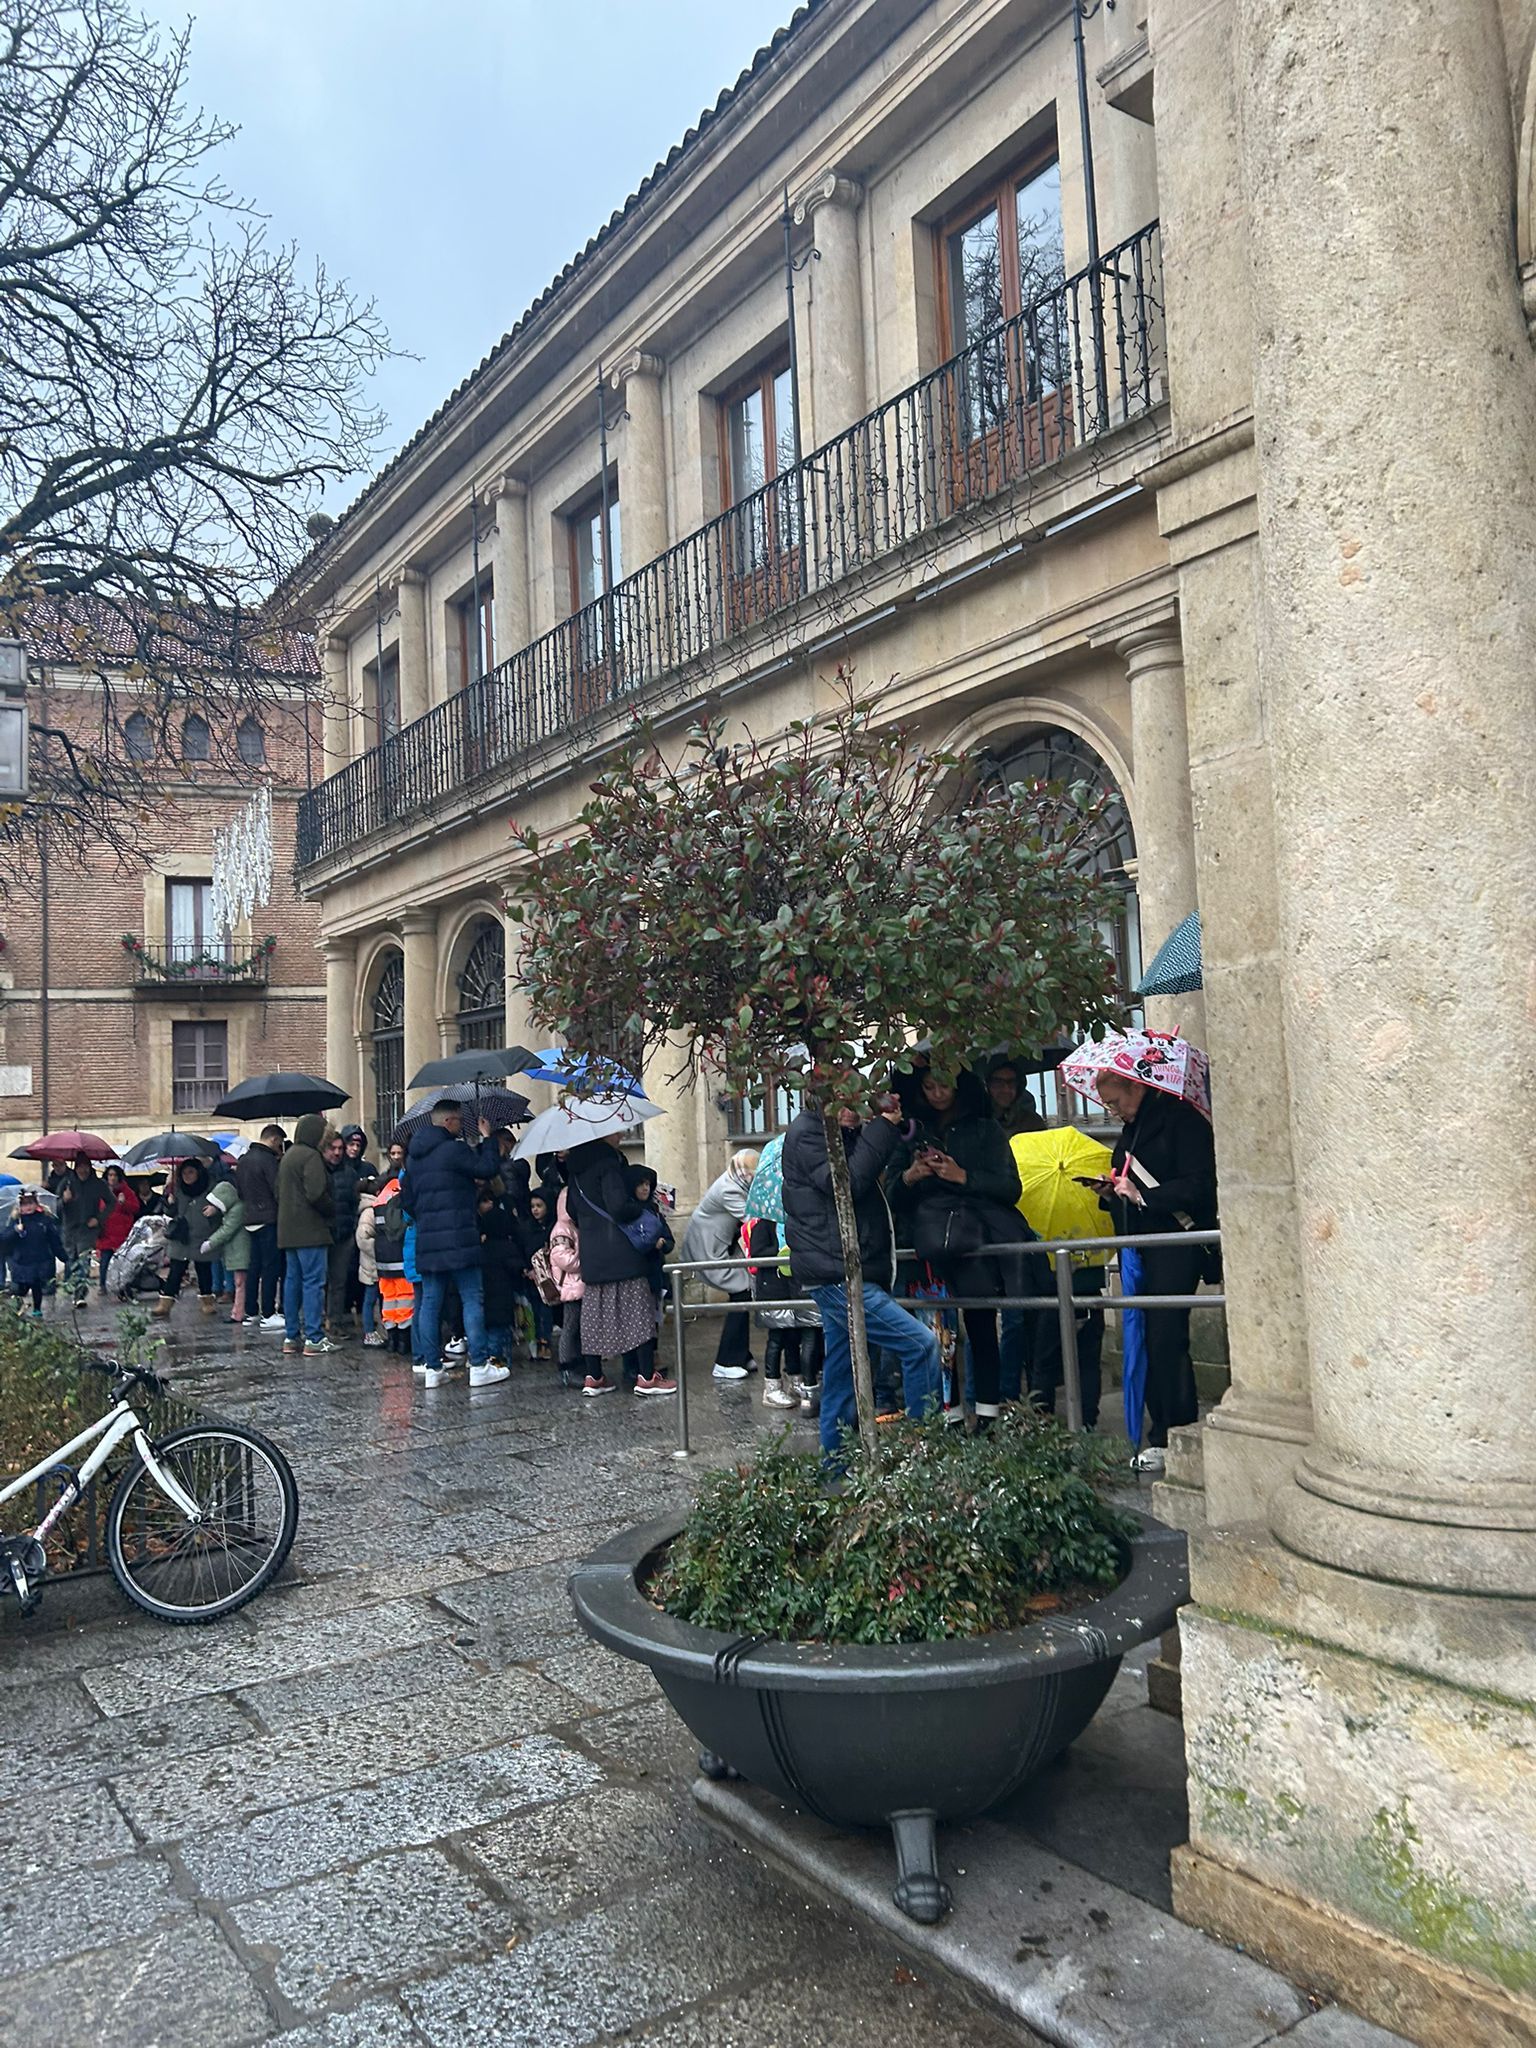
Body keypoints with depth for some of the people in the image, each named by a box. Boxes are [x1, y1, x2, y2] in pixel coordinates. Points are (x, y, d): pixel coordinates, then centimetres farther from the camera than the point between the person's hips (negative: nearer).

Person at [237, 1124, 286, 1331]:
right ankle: (268, 1315, -6)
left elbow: (238, 1190, 19)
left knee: (254, 1267, 13)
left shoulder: (243, 1159, 13)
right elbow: (278, 1191, -16)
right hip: (268, 1219, -9)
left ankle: (252, 1312, 17)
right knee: (271, 1267, -6)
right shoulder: (268, 1159, -14)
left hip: (250, 1219, 9)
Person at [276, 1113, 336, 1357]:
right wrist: (330, 1210, -5)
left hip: (289, 1230, 10)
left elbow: (279, 1192, 20)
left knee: (292, 1280, 11)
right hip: (310, 1230, -10)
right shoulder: (311, 1156, -13)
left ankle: (291, 1337, 15)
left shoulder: (287, 1156, 18)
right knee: (314, 1282, -8)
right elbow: (316, 1194, -20)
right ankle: (314, 1339, -9)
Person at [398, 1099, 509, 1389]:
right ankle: (479, 1366, -3)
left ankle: (432, 1368, 10)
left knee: (430, 1302, 8)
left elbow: (407, 1197, 19)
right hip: (458, 1239, -7)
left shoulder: (414, 1156, 15)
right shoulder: (454, 1149, -11)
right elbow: (488, 1169, -10)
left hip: (427, 1242, 7)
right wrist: (487, 1138, 2)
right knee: (472, 1299, -2)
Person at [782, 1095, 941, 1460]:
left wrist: (890, 1124, 7)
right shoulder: (807, 1133, -10)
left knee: (841, 1375, 13)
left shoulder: (842, 1134, 20)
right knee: (921, 1344, -14)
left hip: (837, 1276, 10)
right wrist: (882, 1128, -17)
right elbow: (847, 1182, -22)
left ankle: (835, 1459, 20)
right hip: (835, 1275, -10)